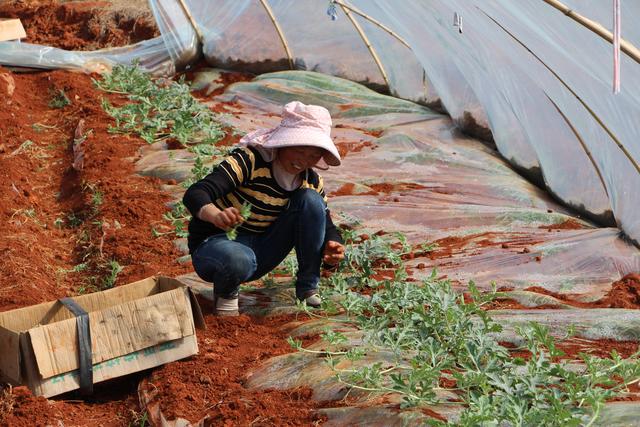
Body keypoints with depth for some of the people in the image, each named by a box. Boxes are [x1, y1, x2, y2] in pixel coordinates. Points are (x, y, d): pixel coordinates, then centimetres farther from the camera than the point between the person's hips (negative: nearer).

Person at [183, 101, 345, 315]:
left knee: (311, 200, -15)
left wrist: (332, 246, -24)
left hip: (261, 252, 5)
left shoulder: (311, 181, -2)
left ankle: (308, 287, -6)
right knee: (237, 260, -44)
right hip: (215, 245, -5)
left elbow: (326, 224, 2)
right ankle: (226, 292, -6)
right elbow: (195, 194, -32)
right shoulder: (249, 160, -22)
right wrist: (216, 215, -56)